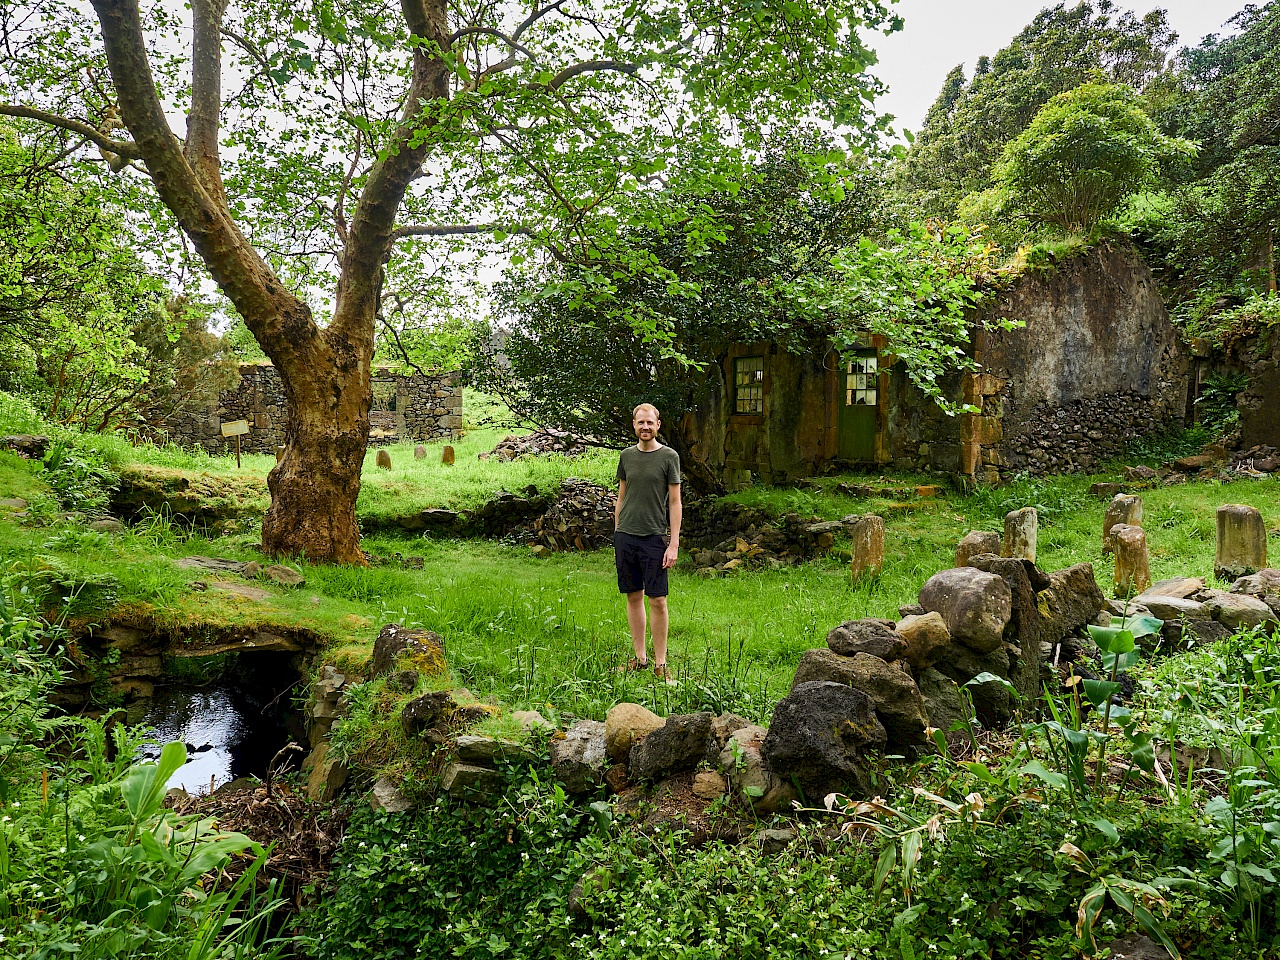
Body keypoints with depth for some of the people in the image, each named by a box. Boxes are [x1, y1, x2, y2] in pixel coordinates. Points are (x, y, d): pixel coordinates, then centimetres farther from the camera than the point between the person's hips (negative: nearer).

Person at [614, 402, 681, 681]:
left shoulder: (669, 457, -1)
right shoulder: (627, 456, 11)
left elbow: (675, 503, -2)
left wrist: (674, 544, -8)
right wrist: (617, 536, 14)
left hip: (654, 537, -4)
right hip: (625, 536, 4)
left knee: (658, 600, -4)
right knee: (633, 596, 9)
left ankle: (660, 663, 6)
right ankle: (639, 658, 19)